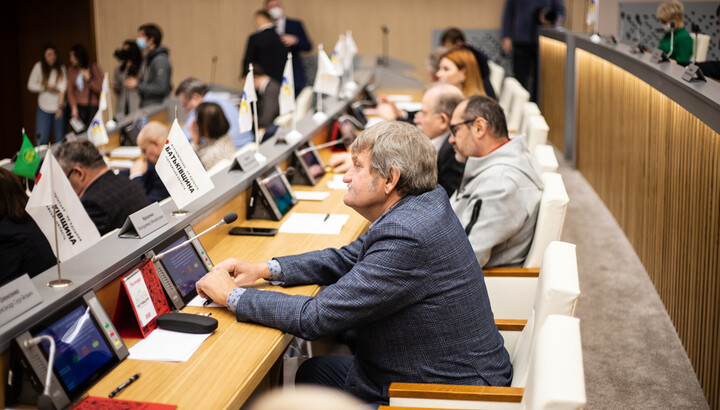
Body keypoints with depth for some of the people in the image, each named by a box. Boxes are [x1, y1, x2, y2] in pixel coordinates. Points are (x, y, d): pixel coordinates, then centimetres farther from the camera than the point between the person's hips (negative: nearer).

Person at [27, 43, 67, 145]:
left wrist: (60, 106, -24)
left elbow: (63, 88, -13)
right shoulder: (39, 67, -1)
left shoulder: (61, 68, -3)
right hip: (44, 110, 0)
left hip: (59, 108, 0)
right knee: (41, 141, -5)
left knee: (60, 140, 2)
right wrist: (46, 87, -13)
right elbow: (30, 85, 0)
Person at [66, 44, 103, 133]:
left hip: (92, 106, -2)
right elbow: (70, 90, 4)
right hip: (78, 106, 2)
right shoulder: (71, 69, 9)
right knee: (79, 132, -8)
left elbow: (100, 89, -2)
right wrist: (73, 107, -8)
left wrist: (89, 79, -15)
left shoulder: (93, 67, 2)